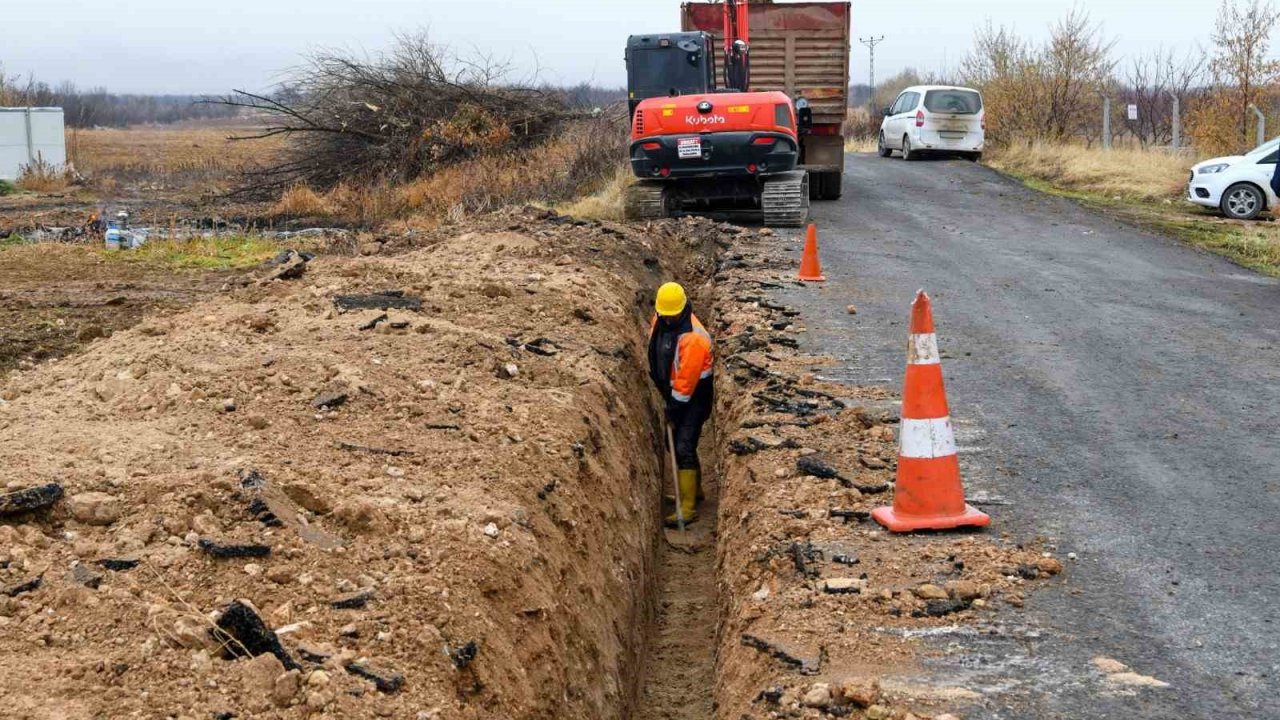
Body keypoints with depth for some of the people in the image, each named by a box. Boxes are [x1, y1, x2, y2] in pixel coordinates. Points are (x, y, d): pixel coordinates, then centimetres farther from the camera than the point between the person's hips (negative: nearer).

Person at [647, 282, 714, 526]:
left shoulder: (693, 338, -30)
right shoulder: (660, 319, -4)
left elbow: (686, 381, -25)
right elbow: (655, 348, 17)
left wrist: (674, 412, -20)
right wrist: (655, 375, 21)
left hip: (695, 396, -9)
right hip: (672, 391, 9)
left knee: (684, 448, -13)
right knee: (675, 443, 17)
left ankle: (688, 508, -10)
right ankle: (694, 489, 36)